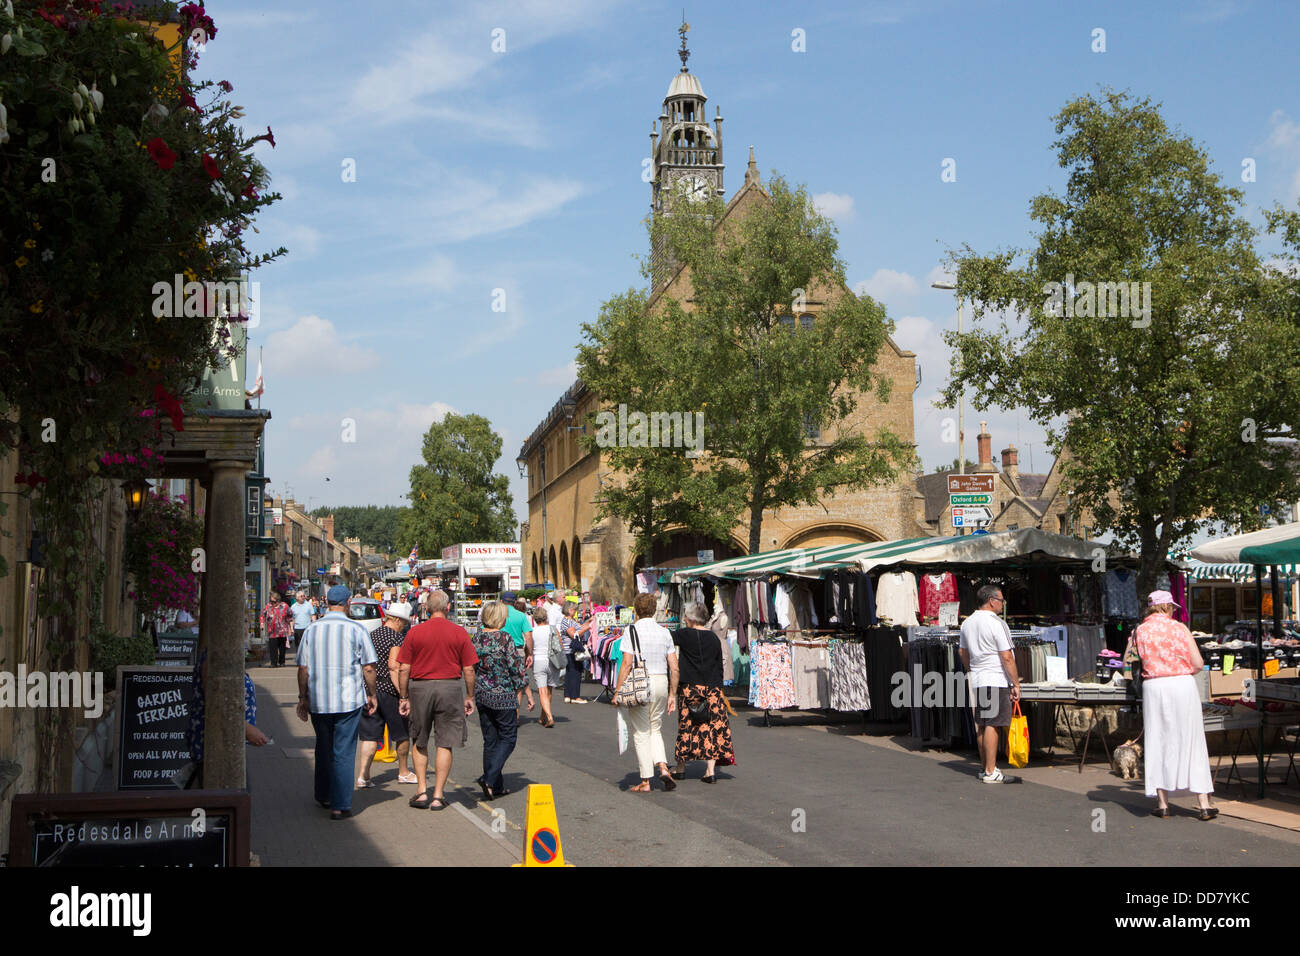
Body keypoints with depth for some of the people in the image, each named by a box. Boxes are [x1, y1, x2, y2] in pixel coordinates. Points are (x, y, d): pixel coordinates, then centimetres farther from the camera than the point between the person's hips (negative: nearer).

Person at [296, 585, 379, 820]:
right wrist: (372, 695, 7)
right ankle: (340, 805, -4)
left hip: (317, 701, 3)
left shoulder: (311, 630, 3)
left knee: (323, 748, 20)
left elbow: (303, 668, 4)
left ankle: (323, 796, 31)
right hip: (349, 700, -3)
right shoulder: (356, 629, -5)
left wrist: (303, 697, 13)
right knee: (343, 752, 0)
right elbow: (368, 668, -5)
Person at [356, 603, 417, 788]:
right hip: (387, 690, -6)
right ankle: (403, 772, 22)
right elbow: (394, 668, -18)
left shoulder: (371, 635, 12)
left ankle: (363, 775, -4)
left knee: (370, 735, 7)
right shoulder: (396, 638, -10)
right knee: (402, 733, 11)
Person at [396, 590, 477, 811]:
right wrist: (469, 697, 10)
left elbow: (403, 669, -1)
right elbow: (469, 669, 0)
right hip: (450, 687, 0)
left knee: (419, 742, 16)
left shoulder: (415, 632, -1)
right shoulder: (460, 633, -1)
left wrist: (404, 697, 8)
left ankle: (422, 791, 13)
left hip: (420, 687, 1)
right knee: (445, 743, 5)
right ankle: (438, 796, 6)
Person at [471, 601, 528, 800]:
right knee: (508, 738, 6)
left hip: (481, 694, 6)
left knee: (490, 740, 13)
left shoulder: (477, 637, 2)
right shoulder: (504, 638, -14)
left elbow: (471, 666, 10)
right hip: (503, 696, -6)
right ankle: (489, 779, -10)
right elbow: (516, 667, -12)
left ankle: (496, 787, 16)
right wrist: (520, 687, 2)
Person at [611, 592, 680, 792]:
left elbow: (627, 664, -12)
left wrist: (617, 692, -8)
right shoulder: (664, 631, 8)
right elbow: (674, 667, 7)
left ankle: (645, 781, 5)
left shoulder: (632, 630, -6)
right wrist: (672, 694, 14)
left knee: (641, 732, 3)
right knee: (656, 729, 19)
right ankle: (663, 767, -2)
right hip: (661, 683, 4)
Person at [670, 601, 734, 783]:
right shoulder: (713, 638, 4)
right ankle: (711, 770, -3)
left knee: (686, 727, 7)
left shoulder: (684, 634, -7)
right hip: (712, 688, 3)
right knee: (711, 727, 2)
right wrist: (718, 689, 16)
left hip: (689, 688, -3)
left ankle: (681, 768, 17)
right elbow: (719, 666, 8)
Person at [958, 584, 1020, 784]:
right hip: (996, 680, -8)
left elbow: (964, 653, 22)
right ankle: (990, 772, -7)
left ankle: (985, 768, 19)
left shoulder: (967, 623, 12)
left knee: (981, 725, 12)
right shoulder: (996, 623, -13)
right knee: (992, 725, -7)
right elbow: (1007, 657, -14)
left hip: (976, 680, 8)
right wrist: (1016, 684, -9)